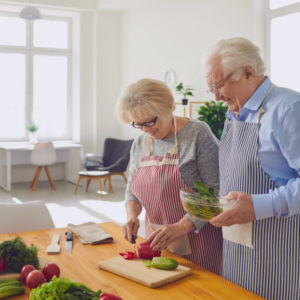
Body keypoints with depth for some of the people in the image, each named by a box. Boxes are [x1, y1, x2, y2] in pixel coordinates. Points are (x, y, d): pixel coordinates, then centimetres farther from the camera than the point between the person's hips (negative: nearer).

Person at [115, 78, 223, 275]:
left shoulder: (198, 134, -13)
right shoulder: (140, 144, 7)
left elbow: (215, 190, -18)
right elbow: (132, 190, 16)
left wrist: (182, 226, -24)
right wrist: (132, 215, -4)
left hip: (195, 238, -5)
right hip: (156, 240, 5)